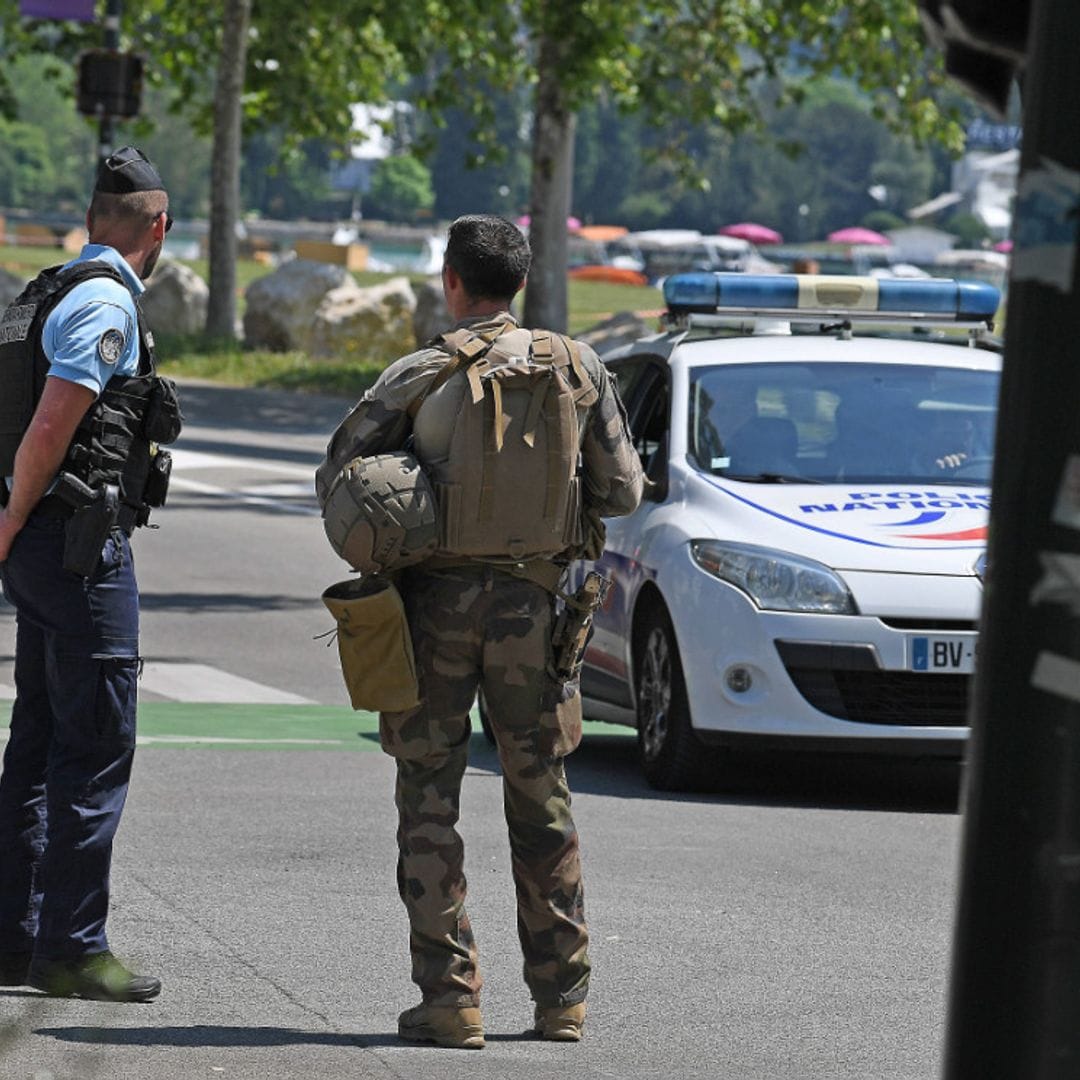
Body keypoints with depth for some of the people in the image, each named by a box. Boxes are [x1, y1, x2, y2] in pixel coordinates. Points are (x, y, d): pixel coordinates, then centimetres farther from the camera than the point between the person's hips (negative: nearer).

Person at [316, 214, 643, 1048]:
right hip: (530, 602, 2)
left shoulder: (419, 375, -5)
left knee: (430, 799, 4)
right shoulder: (578, 368, 1)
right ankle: (562, 997, 14)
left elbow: (336, 477, -3)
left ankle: (449, 996, -1)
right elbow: (621, 491, 4)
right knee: (541, 799, 12)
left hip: (436, 599, -2)